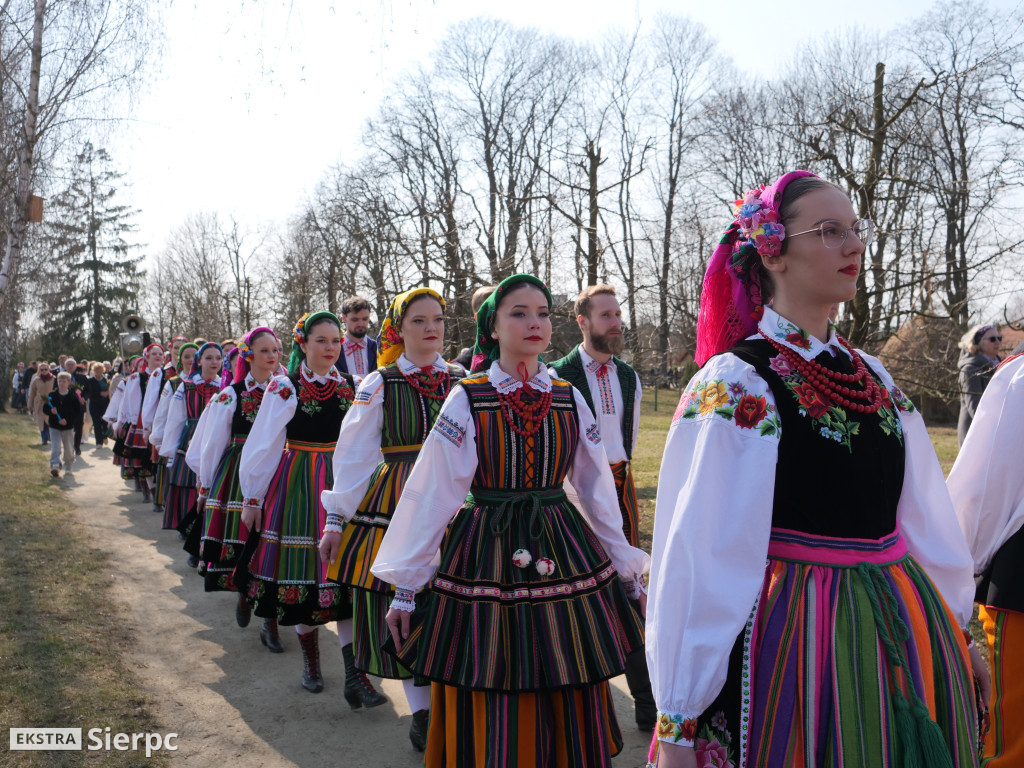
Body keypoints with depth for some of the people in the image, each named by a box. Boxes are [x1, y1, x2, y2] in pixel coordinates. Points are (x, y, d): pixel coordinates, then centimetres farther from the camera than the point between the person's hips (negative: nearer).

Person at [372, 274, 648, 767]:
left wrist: (630, 574, 12)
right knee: (489, 709, 6)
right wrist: (406, 587, -4)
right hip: (485, 555, -3)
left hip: (564, 554, 3)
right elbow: (431, 494, -5)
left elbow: (598, 490, 9)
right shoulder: (467, 399, -5)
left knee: (570, 707, 12)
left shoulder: (569, 401, 4)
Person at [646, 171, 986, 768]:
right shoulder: (734, 385, -16)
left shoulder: (874, 378, 5)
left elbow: (924, 514, 14)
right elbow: (695, 558, -19)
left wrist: (956, 628, 19)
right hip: (793, 642, -7)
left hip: (906, 632, 7)